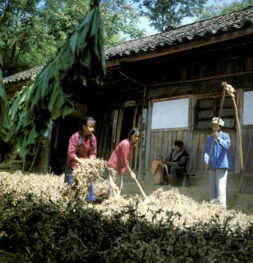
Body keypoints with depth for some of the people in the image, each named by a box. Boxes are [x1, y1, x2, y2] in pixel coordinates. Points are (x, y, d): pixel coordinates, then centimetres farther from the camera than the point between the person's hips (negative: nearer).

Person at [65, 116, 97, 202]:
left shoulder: (92, 138, -2)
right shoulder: (75, 137, -16)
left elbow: (93, 153, 3)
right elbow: (71, 153, -19)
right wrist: (81, 161, -26)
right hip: (73, 165, -4)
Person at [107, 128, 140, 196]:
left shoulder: (132, 144, 3)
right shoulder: (125, 144, -25)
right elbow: (124, 160, -23)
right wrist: (131, 172, -17)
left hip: (120, 167, 10)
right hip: (114, 165, -10)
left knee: (119, 185, 14)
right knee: (114, 185, -9)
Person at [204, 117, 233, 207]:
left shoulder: (225, 136, 0)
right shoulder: (210, 138, 16)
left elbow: (227, 145, -20)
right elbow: (207, 151, 7)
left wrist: (218, 139, -36)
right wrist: (206, 162, -9)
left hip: (221, 165, -6)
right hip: (212, 165, 6)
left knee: (220, 186, -14)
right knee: (212, 186, 10)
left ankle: (221, 205, -16)